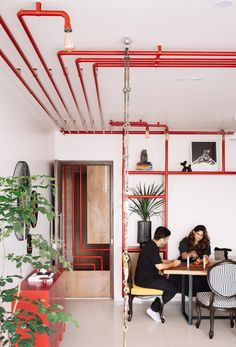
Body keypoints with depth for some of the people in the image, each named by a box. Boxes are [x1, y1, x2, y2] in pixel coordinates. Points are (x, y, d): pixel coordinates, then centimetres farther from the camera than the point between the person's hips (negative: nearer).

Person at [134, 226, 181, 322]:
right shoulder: (152, 248, -21)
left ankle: (156, 308, 16)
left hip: (145, 277, 10)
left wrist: (171, 261, 13)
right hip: (144, 280, -10)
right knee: (172, 289, -10)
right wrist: (172, 264, -7)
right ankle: (153, 309, 0)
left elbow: (159, 261, 23)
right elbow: (159, 266, -23)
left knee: (168, 282, 17)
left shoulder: (152, 245, 11)